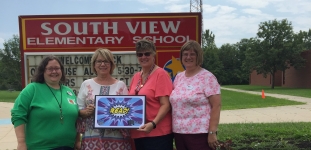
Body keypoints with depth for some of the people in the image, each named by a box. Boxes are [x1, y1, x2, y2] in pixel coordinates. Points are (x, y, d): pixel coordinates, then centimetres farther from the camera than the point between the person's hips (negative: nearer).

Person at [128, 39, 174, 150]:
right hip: (138, 133, 7)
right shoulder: (136, 77, 10)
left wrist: (153, 124, -24)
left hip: (158, 133, -6)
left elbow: (166, 104, -14)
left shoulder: (160, 74, -10)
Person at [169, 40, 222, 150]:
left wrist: (212, 132, -16)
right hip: (178, 133, 6)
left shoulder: (207, 77, -8)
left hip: (200, 133, -5)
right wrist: (174, 127, 10)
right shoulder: (178, 77, 9)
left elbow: (216, 106, -12)